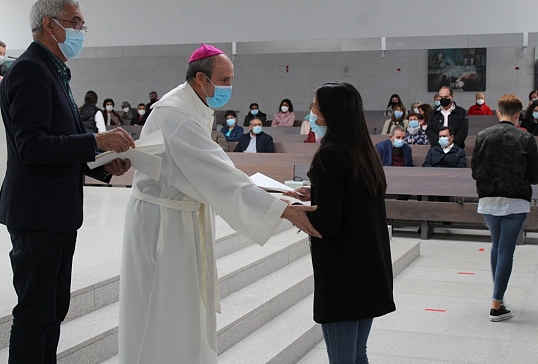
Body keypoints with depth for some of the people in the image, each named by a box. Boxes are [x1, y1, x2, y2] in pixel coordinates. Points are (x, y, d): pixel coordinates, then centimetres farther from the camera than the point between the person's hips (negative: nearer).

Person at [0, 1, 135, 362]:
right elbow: (31, 145, -24)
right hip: (38, 213, -10)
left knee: (55, 306, 17)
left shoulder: (55, 72, 17)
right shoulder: (29, 71, -14)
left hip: (59, 212, 10)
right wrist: (96, 141, -28)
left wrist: (104, 164, 4)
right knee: (35, 311, -2)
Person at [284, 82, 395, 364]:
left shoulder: (329, 155, -16)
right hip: (371, 269, 9)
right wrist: (314, 196, 17)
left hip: (341, 274, -8)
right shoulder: (365, 152, 9)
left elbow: (326, 224, -18)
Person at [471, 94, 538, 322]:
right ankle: (496, 306, -1)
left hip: (488, 200, 3)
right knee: (506, 250, 0)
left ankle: (498, 293, 30)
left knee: (497, 245, 21)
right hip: (516, 201, -3)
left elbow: (475, 171, 0)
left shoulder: (483, 136, -3)